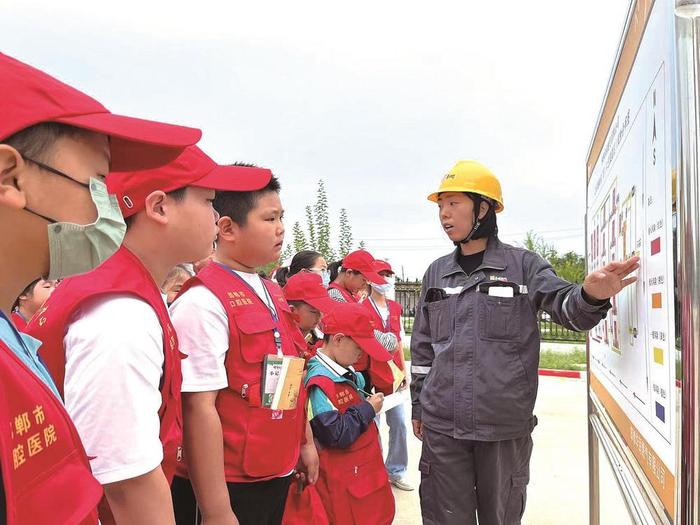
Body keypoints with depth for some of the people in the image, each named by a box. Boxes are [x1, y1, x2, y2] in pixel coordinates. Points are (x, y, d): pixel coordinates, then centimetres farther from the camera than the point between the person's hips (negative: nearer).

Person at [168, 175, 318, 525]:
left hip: (278, 474, 8)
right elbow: (199, 407, -22)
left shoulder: (272, 293, 6)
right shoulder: (202, 301, -20)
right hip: (230, 485, -8)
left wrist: (305, 442, 16)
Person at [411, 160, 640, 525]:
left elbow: (569, 308, -10)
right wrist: (418, 406, 15)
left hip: (505, 425, -2)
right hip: (441, 425, 3)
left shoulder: (523, 265, 0)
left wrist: (592, 294, -34)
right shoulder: (436, 273, 9)